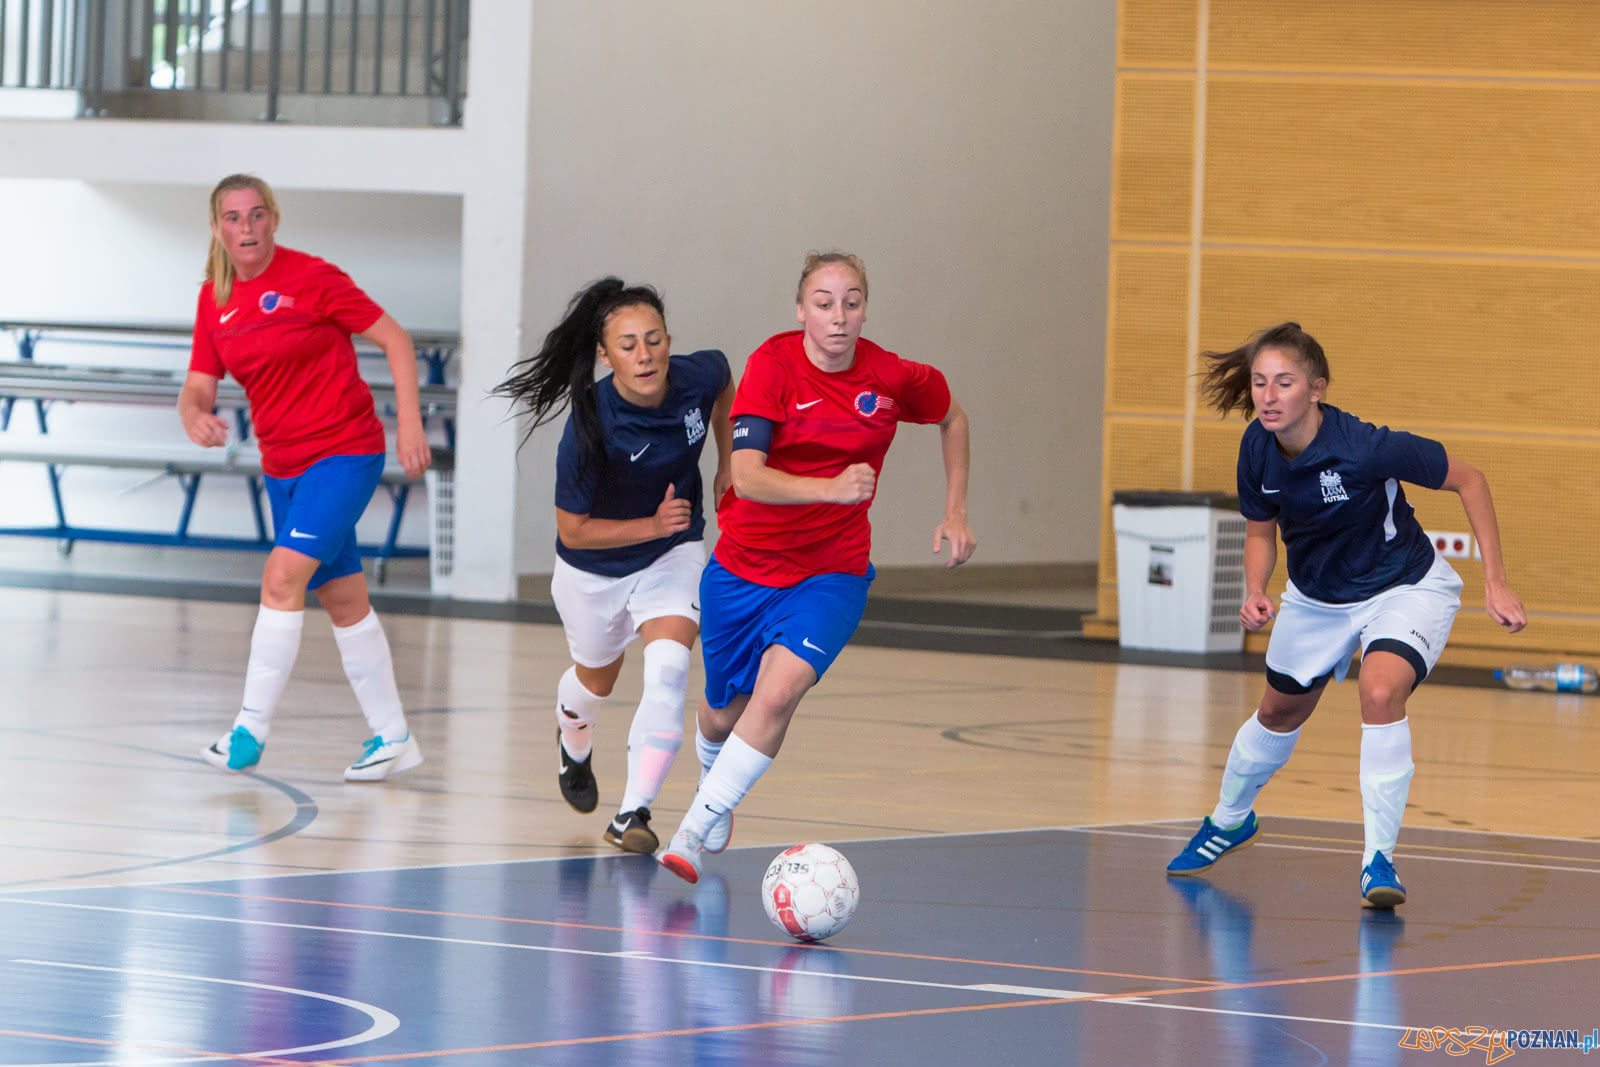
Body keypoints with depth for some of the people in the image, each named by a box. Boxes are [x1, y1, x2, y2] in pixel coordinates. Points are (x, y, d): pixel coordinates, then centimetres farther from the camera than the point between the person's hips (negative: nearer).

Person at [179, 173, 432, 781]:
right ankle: (392, 738, 21)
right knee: (343, 599, 12)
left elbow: (395, 340, -8)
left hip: (344, 451, -7)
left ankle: (251, 731, -19)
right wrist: (194, 417, -21)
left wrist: (410, 424, -15)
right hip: (282, 466, 7)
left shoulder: (310, 278, -13)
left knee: (283, 577, -20)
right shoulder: (215, 300, 4)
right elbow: (198, 387, 3)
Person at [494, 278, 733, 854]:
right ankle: (573, 744, 61)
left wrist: (727, 464, 2)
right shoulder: (590, 426, -34)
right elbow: (572, 530, -24)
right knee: (596, 677, 24)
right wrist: (652, 525, -31)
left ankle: (633, 815, -22)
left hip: (672, 555, 1)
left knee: (668, 667, -24)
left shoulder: (701, 375, -23)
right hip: (594, 567, -1)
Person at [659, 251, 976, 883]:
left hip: (831, 575, 0)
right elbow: (748, 476, -27)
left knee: (780, 689, -26)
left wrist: (955, 513, 9)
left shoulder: (894, 379, -9)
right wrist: (832, 487, -42)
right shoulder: (773, 365, -17)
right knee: (723, 714, 14)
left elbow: (952, 418, 15)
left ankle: (695, 831, -20)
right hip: (743, 565, 0)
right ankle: (714, 773, 51)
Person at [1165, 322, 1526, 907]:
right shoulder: (1257, 449, -19)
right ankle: (1229, 820, 50)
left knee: (1381, 694, -31)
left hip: (1403, 588, -5)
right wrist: (1255, 594, -21)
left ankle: (1378, 859, -24)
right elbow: (1260, 531, 0)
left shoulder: (1367, 447, -34)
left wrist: (1496, 583, -23)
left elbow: (1469, 479, -21)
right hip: (1316, 594, 5)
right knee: (1280, 710, 21)